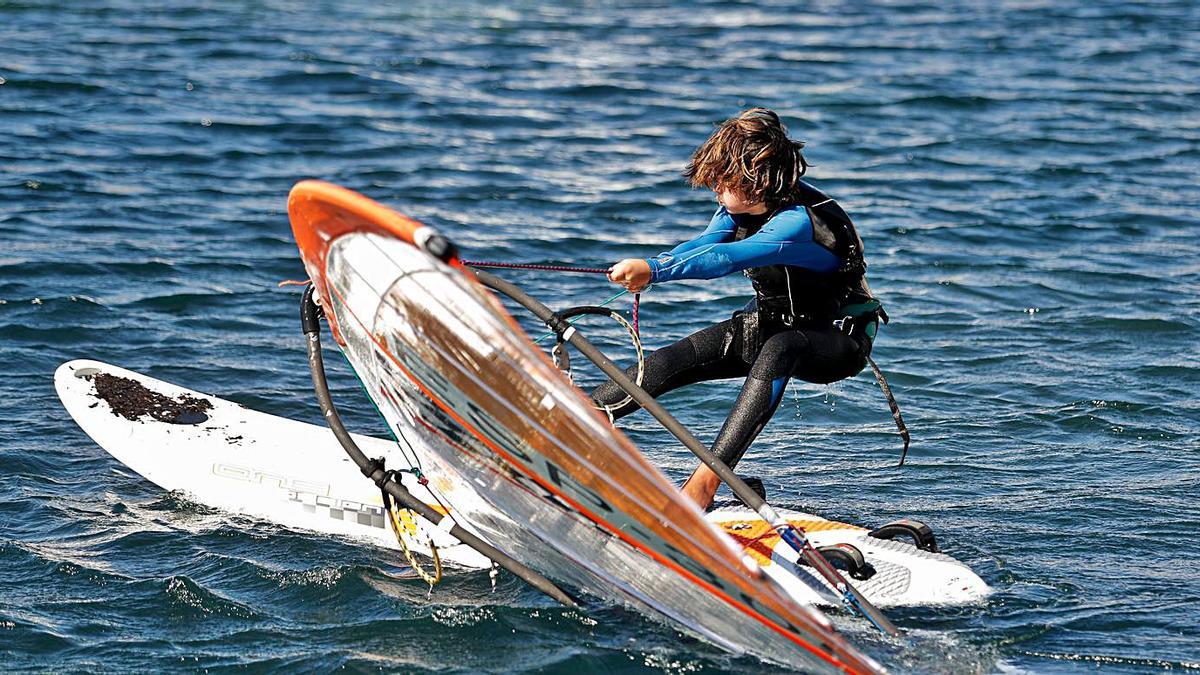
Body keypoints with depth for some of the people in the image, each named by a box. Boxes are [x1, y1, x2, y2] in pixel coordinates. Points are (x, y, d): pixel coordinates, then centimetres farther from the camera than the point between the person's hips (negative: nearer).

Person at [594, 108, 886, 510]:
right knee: (672, 361, -8)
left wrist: (654, 270, -55)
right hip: (773, 324, 8)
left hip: (839, 341, -8)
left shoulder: (798, 221, -32)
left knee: (778, 350, -41)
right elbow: (704, 245, -19)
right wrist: (648, 270, -38)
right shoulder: (744, 204, -7)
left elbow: (725, 260, -45)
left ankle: (707, 478, -53)